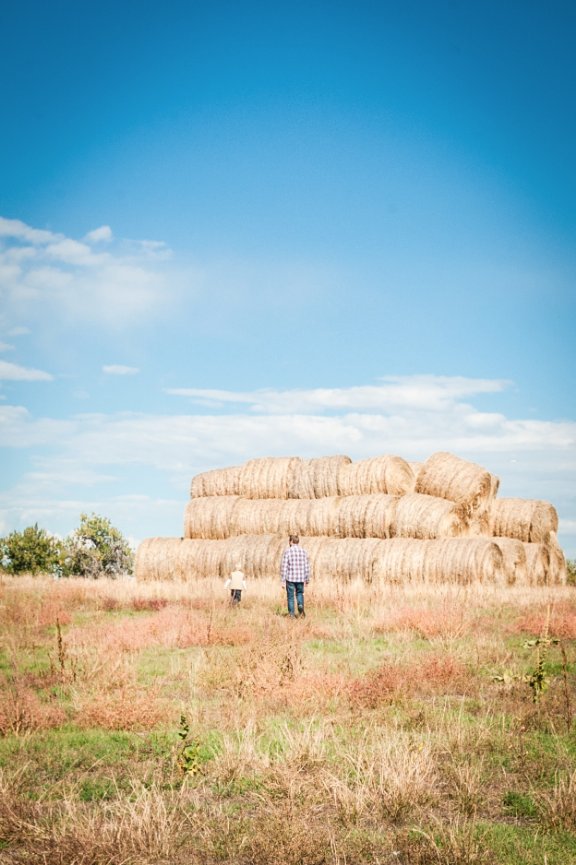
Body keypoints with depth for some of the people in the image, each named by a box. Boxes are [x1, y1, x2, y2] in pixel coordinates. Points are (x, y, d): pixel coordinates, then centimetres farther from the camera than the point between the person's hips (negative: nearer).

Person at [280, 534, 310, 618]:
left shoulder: (287, 552, -7)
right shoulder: (304, 552, 4)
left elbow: (284, 567, -9)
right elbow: (307, 567, 7)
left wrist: (283, 581, -5)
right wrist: (307, 579, 16)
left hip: (290, 578, -3)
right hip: (300, 578, 3)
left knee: (290, 596, 7)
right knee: (300, 593, 20)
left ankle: (291, 614, 7)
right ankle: (300, 605, -6)